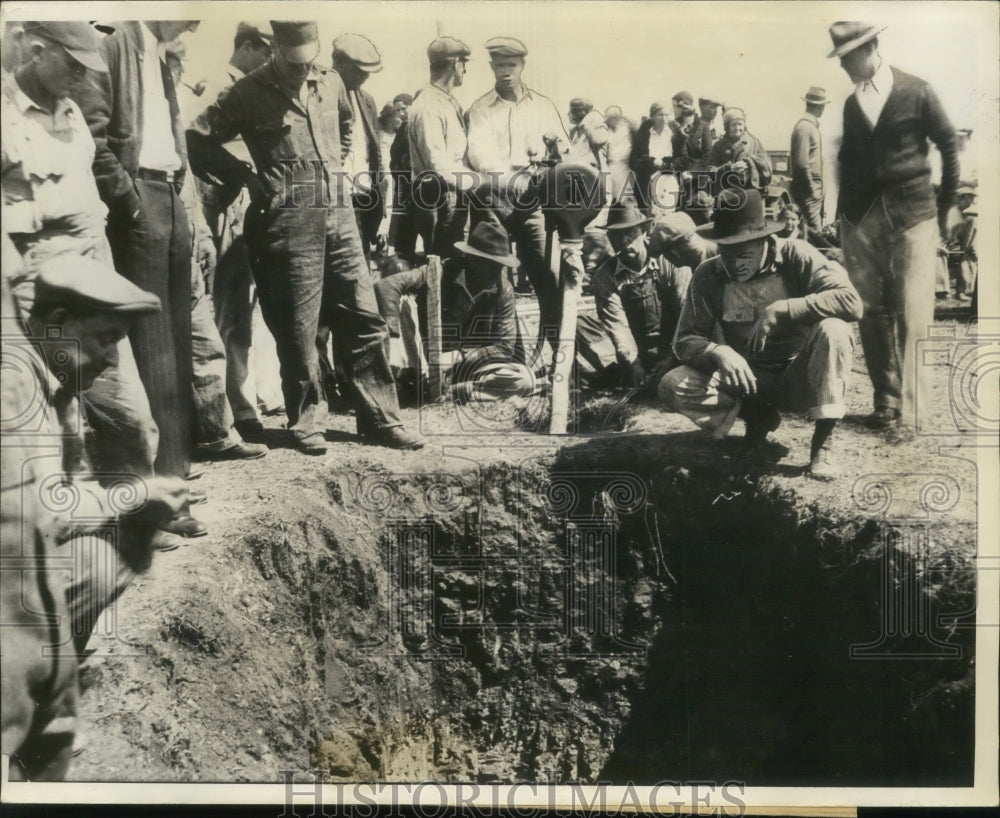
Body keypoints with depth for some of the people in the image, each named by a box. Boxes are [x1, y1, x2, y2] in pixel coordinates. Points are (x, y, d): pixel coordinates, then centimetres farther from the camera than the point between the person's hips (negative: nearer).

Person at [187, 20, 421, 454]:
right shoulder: (250, 93, -2)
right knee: (299, 329, -1)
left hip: (338, 212, 5)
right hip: (289, 220, -5)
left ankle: (379, 418, 12)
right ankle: (306, 421, 14)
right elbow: (197, 139, -2)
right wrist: (245, 176, -6)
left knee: (364, 318, 4)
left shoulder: (330, 82, 13)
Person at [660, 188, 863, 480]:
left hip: (800, 377, -2)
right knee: (673, 387, -22)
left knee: (833, 330, -32)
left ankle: (822, 443, -19)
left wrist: (780, 311, -33)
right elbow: (685, 340, -9)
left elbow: (851, 302, -26)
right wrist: (718, 352, -31)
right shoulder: (708, 276, -9)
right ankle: (757, 416, 2)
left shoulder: (795, 256, -15)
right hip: (749, 380, 2)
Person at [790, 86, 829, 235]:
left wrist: (818, 189, 16)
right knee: (814, 229, -11)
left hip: (815, 188, 10)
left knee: (816, 226, 13)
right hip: (809, 189, -10)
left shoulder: (811, 125, 15)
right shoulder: (805, 127, -15)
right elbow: (801, 162, -21)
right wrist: (812, 190, -19)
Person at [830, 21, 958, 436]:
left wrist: (946, 206, 3)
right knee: (871, 313, 4)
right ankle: (886, 402, 16)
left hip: (912, 214, -4)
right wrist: (843, 215, 10)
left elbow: (949, 146, 2)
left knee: (909, 316, -6)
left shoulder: (916, 92, -2)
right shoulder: (852, 103, 11)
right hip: (861, 217, 4)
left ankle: (906, 410, 0)